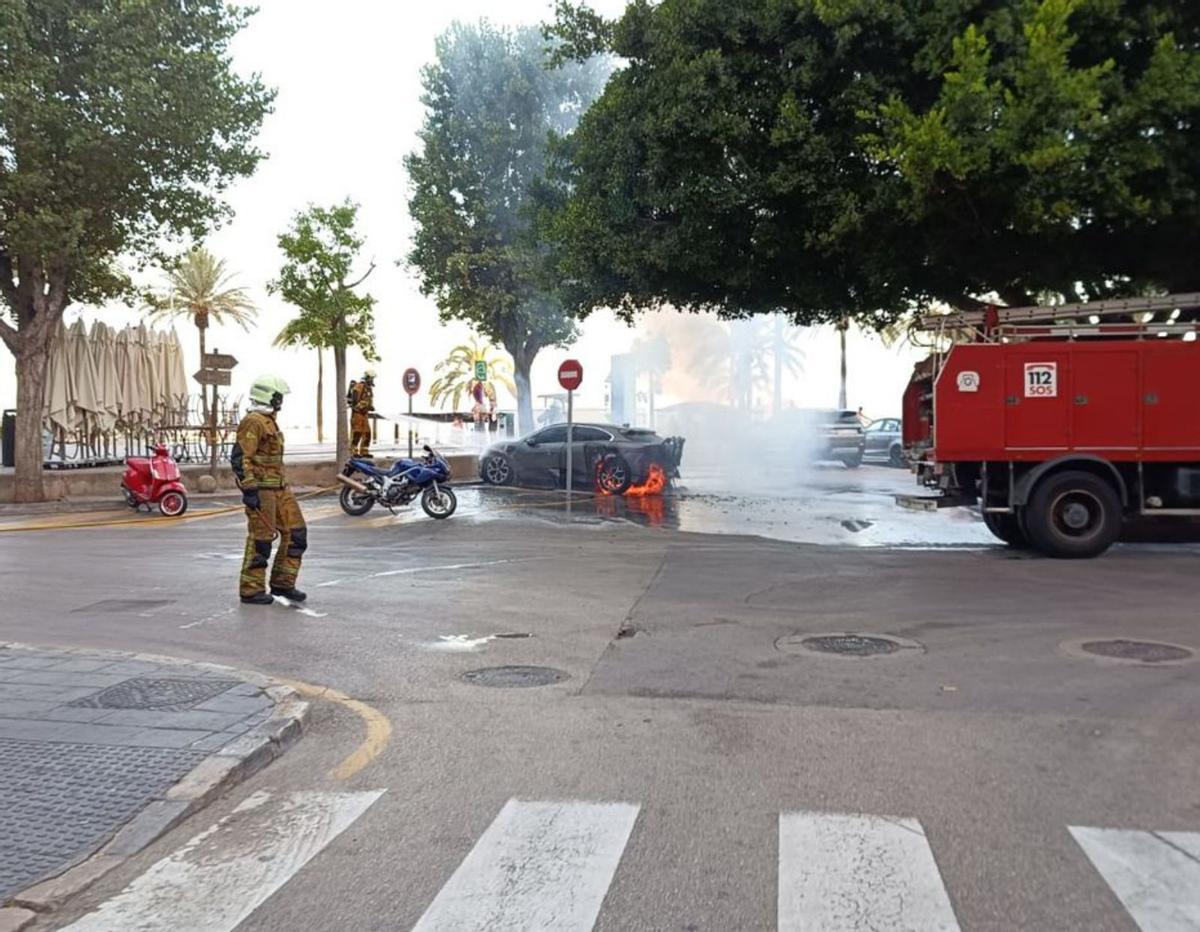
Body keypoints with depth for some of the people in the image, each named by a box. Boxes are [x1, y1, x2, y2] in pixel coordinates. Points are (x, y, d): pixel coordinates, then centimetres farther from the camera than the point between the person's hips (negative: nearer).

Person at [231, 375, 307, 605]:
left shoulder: (269, 421, 19)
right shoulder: (253, 422, -13)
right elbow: (240, 458, -21)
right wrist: (249, 489, -25)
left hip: (279, 488, 10)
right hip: (261, 490, -10)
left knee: (295, 532, 8)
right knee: (260, 539, -4)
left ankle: (283, 584, 15)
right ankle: (251, 590, 6)